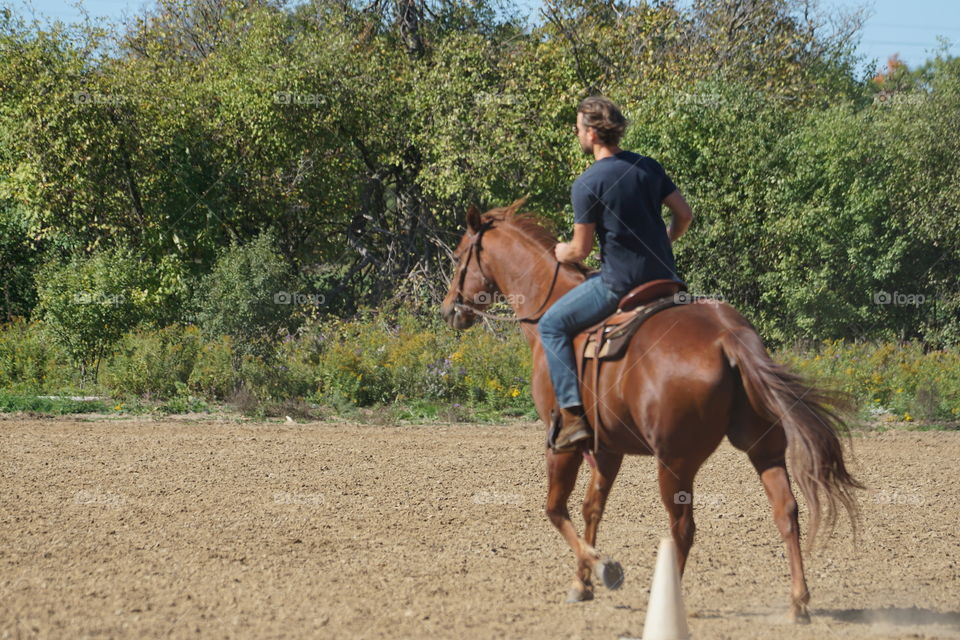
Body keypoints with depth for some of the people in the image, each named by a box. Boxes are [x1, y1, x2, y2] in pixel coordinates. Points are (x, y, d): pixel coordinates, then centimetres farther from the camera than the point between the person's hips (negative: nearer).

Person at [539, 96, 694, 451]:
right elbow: (684, 215, 10)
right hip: (665, 278, 7)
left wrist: (562, 253, 12)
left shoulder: (587, 185, -13)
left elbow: (581, 250, -10)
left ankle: (573, 416, -6)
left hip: (619, 285, -7)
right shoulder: (649, 168, 6)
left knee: (552, 326, 6)